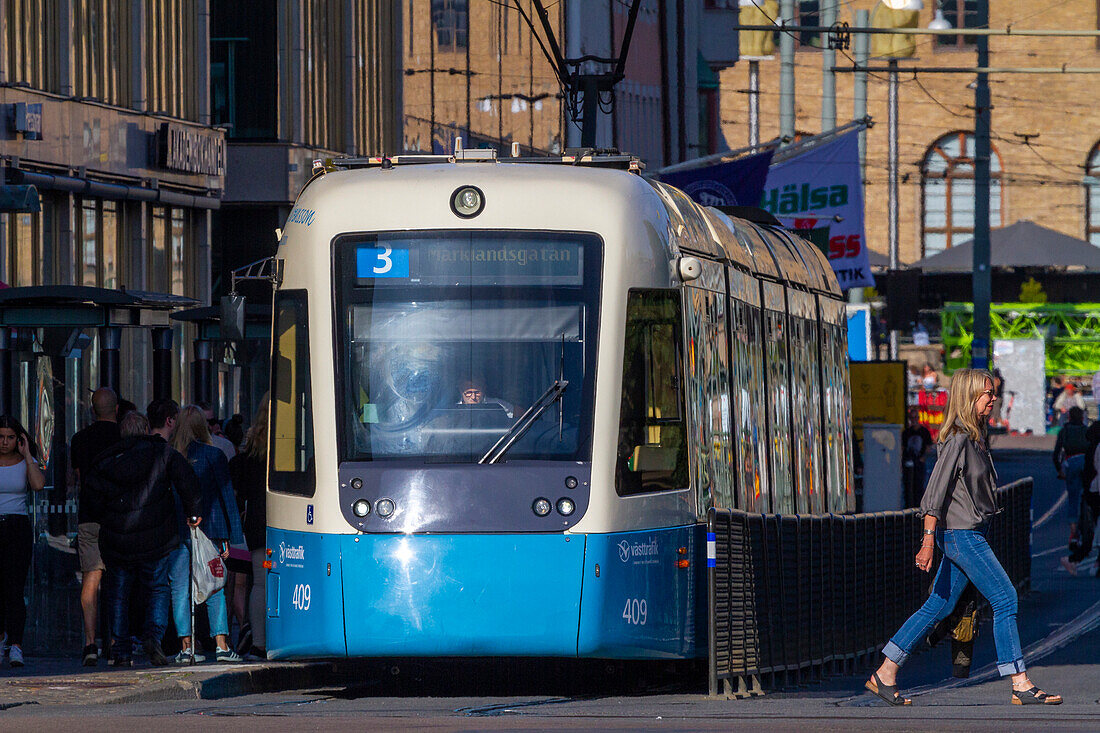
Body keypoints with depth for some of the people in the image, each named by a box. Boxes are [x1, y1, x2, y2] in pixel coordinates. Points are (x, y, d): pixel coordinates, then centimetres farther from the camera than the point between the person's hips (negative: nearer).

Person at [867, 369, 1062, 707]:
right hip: (961, 535, -10)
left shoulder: (975, 436, 14)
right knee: (1005, 600, -8)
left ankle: (885, 675, 14)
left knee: (938, 606, 11)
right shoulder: (958, 439, -15)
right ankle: (1021, 686, -7)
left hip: (968, 535, 10)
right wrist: (928, 540, -20)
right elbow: (936, 491, -18)